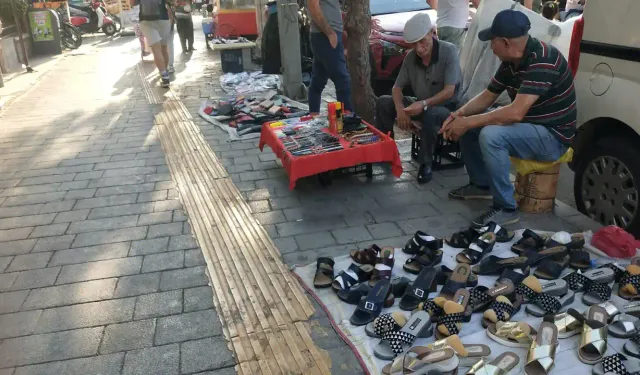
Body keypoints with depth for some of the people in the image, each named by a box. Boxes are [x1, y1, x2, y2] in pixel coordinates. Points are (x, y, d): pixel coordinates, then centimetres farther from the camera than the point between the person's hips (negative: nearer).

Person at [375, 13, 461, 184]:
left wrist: (424, 104, -39)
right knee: (383, 102, -9)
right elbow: (397, 87, -1)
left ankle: (426, 163, -22)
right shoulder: (410, 57, -4)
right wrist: (400, 109, -21)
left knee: (430, 114, -39)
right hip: (422, 105, 6)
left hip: (446, 108, -5)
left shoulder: (449, 50, -19)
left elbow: (449, 91, -25)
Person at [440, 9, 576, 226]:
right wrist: (459, 114, -8)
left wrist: (469, 122, -28)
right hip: (529, 127, 9)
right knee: (467, 126, 7)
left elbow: (516, 113, -35)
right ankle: (480, 184, 19)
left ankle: (506, 209, -20)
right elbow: (488, 96, 10)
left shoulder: (542, 61, -27)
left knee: (490, 135, -33)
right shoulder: (510, 61, 1)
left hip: (553, 137, -9)